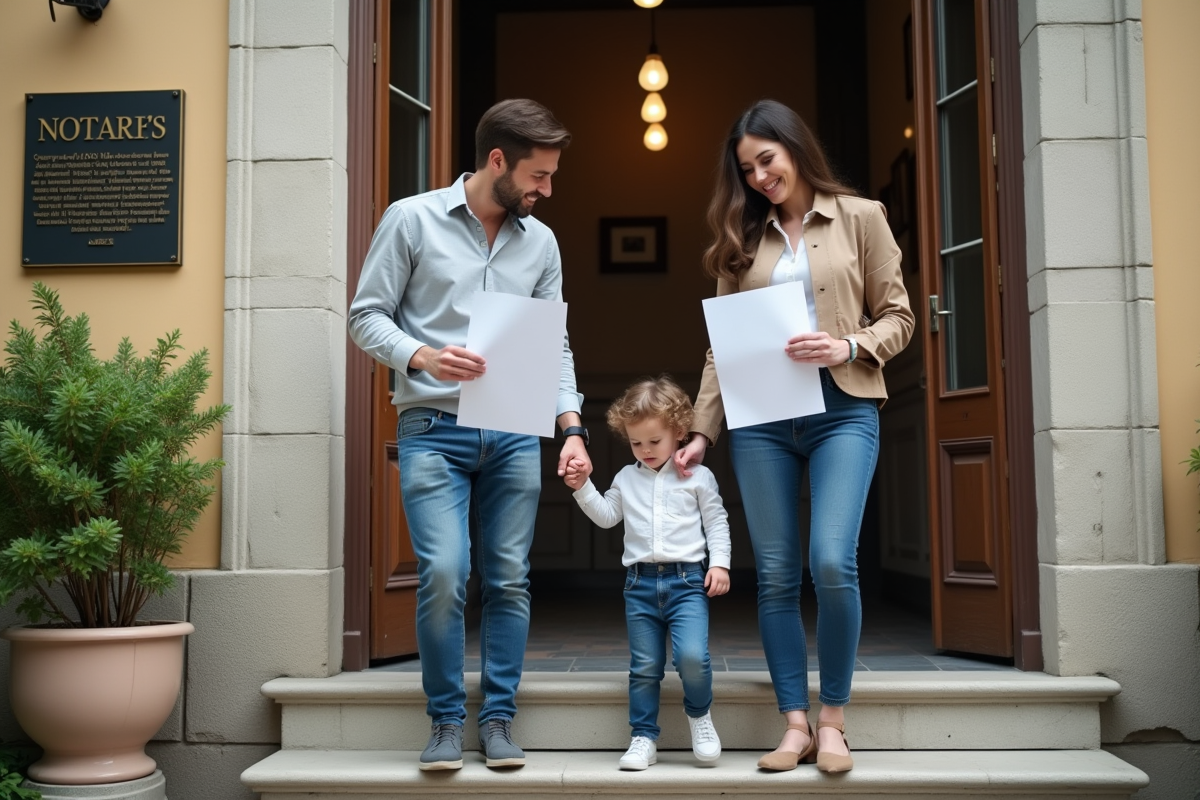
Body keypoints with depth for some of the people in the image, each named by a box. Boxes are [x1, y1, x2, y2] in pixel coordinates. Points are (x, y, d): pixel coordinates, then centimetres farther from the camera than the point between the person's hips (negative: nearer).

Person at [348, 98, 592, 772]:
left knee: (510, 580, 5)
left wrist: (572, 426, 0)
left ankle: (499, 718, 19)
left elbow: (554, 345, 12)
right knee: (443, 574, -12)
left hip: (515, 433, 4)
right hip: (434, 430, -3)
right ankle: (447, 721, 8)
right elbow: (367, 316, -1)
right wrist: (423, 357, -20)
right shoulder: (412, 220, 0)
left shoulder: (541, 241, 11)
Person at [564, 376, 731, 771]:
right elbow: (606, 515, 16)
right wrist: (583, 487, 3)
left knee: (692, 656, -20)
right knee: (644, 667, 6)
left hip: (687, 579, -3)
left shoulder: (698, 476, 3)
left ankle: (699, 713, 8)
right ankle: (644, 738, 17)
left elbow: (716, 522, 4)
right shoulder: (626, 478, 13)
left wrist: (720, 563, -7)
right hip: (640, 582, 3)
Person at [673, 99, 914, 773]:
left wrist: (849, 347, -14)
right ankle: (796, 725, 11)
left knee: (832, 562, -15)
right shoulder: (744, 238, 14)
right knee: (776, 575, 2)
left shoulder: (860, 217, 7)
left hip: (842, 412, -3)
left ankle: (833, 719, 3)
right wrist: (702, 431, 6)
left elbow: (898, 316, 6)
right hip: (761, 420, 3)